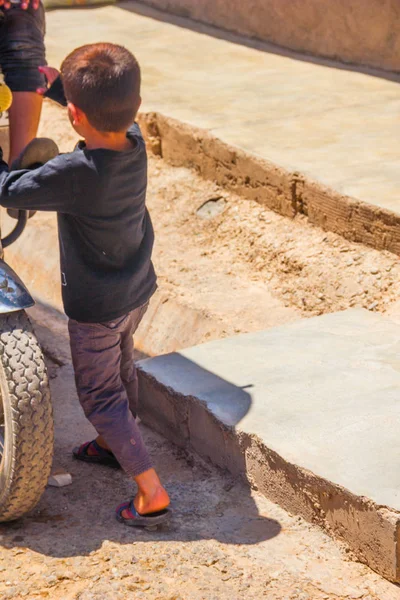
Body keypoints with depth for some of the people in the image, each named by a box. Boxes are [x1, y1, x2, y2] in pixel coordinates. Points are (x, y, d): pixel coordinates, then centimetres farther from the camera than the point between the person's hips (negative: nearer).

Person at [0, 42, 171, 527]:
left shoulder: (73, 173, -32)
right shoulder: (134, 143, -11)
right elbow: (112, 113, 13)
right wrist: (59, 82, 16)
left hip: (95, 306, -8)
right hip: (138, 290, 8)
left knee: (100, 395, 6)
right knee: (121, 368, 28)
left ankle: (151, 492, 4)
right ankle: (114, 444, 51)